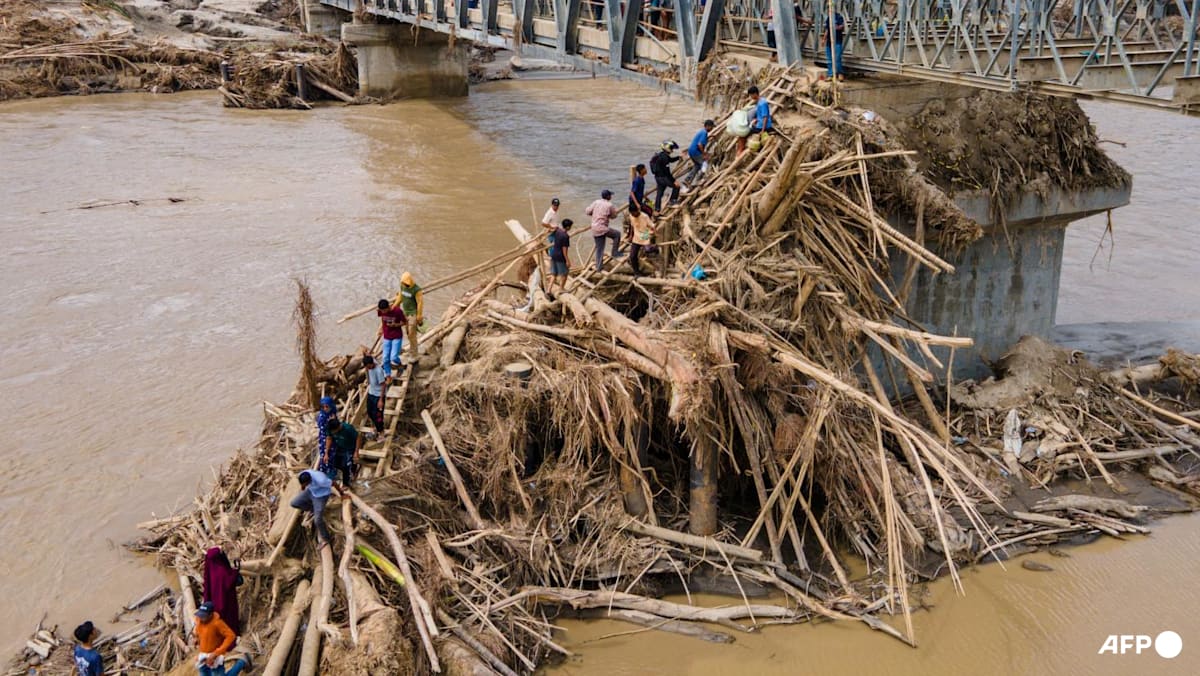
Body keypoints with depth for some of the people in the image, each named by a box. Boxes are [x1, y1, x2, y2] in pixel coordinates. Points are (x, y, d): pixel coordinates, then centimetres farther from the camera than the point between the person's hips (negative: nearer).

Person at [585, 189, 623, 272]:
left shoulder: (596, 202, 6)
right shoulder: (609, 205, -7)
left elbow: (587, 212, 6)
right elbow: (613, 216, 5)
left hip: (594, 229, 6)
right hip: (602, 228, -6)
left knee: (599, 248, 13)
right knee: (617, 234, 12)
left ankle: (599, 267, 15)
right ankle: (615, 252, 10)